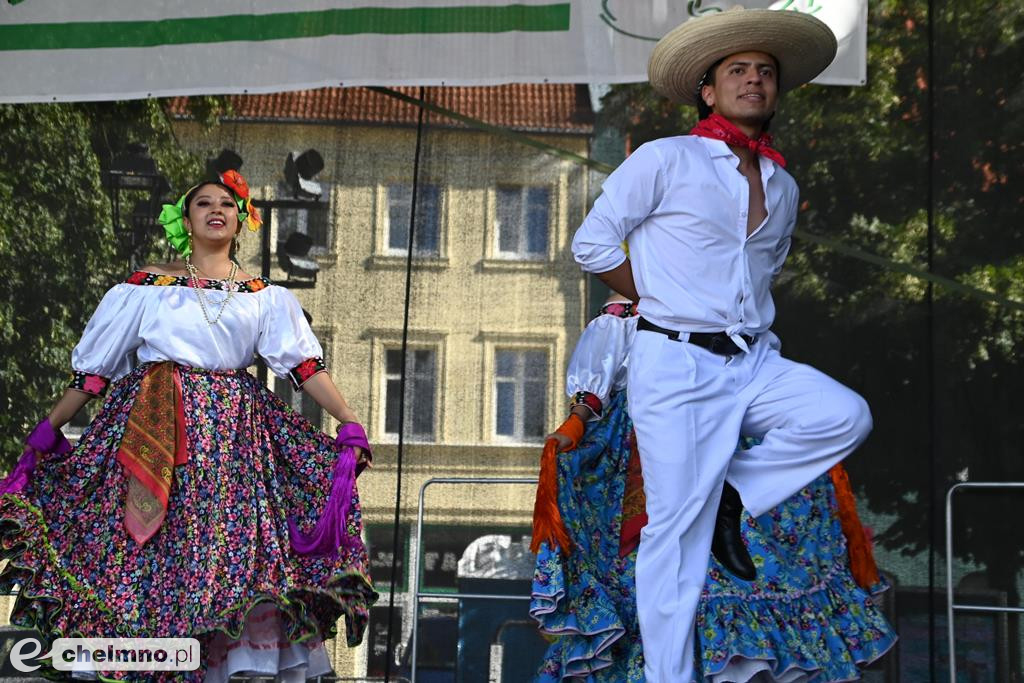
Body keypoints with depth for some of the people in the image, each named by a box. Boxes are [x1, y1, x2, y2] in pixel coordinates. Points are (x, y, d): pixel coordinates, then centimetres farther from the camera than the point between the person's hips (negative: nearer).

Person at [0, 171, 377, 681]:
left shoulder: (265, 296, 14)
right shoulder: (146, 286, 11)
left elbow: (305, 365, 3)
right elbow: (95, 370, 11)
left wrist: (350, 424, -10)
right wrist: (45, 433, 6)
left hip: (234, 437, 1)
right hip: (149, 432, -1)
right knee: (141, 560, -7)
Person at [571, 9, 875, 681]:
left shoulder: (783, 186, 15)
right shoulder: (665, 159, -2)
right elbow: (592, 243, -1)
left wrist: (752, 320, 16)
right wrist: (664, 303, 3)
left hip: (755, 361, 6)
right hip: (676, 366, -5)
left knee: (847, 416, -18)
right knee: (677, 526, -7)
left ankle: (734, 491, 1)